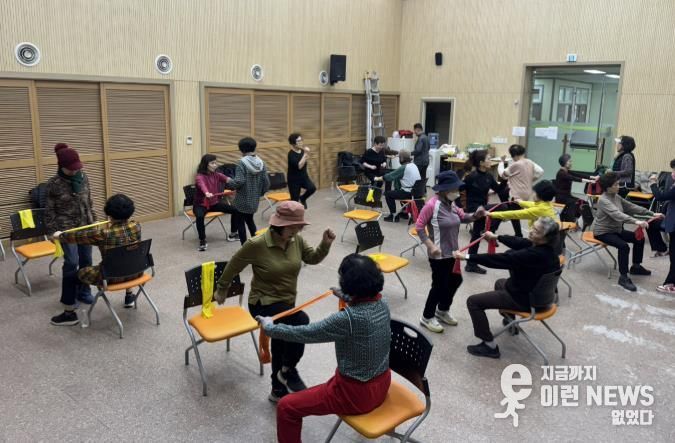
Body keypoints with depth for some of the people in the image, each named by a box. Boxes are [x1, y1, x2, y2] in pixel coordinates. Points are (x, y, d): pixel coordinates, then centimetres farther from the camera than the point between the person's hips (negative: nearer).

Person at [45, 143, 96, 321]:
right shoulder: (54, 184, -12)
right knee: (71, 263, -11)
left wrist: (94, 220, 12)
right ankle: (69, 308, -4)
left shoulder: (84, 177, 1)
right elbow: (50, 211, -6)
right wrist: (53, 231, -11)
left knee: (86, 260, 13)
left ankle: (83, 291, 33)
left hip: (86, 226, 5)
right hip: (67, 229, -5)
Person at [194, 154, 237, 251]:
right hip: (201, 204, -6)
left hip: (215, 203, 6)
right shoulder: (199, 177, -19)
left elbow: (227, 179, -21)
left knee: (235, 209, -7)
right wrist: (207, 193, -67)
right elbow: (202, 185, -44)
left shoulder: (216, 175, -1)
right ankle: (202, 241, -20)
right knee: (199, 216, -38)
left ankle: (232, 234, 11)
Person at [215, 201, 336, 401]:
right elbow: (233, 265, -8)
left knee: (280, 347, 22)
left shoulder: (296, 240, -8)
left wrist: (325, 244, -14)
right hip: (263, 304, -7)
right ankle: (288, 371, -9)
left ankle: (278, 390, 45)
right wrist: (222, 289, 5)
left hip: (286, 302, 7)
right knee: (301, 321, -31)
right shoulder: (257, 244, -23)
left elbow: (313, 258, 7)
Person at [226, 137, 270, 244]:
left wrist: (229, 183, -4)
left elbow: (239, 182, -24)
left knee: (240, 223, 9)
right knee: (250, 221, 25)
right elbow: (266, 182, 1)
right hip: (254, 200, 6)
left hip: (242, 200, -6)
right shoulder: (261, 162, 1)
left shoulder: (242, 163, -17)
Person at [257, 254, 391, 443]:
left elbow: (306, 333, -19)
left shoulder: (348, 319, -31)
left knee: (287, 407, 3)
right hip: (382, 384, 8)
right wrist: (346, 296, 38)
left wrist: (270, 327, -3)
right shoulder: (382, 304, -8)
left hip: (357, 394, -8)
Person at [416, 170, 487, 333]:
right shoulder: (432, 204, -22)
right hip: (439, 255, -9)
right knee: (439, 285, 3)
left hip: (452, 252, 9)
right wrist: (430, 245, -24)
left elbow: (463, 217, 15)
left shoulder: (451, 203, 3)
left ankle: (442, 310, 42)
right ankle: (427, 317, 24)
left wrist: (475, 215, -6)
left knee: (455, 280, 20)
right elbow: (419, 226, -19)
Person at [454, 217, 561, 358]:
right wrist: (496, 237, 18)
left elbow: (501, 259, -34)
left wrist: (467, 257, -30)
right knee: (500, 283, 37)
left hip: (526, 299, -9)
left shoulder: (535, 255, -35)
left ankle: (490, 346, -2)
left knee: (473, 301, -8)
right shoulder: (545, 248, -9)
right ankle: (509, 320, 52)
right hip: (536, 292, 9)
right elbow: (519, 242, 7)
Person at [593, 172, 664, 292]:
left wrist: (651, 214, 1)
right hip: (603, 232, -9)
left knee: (639, 238, 4)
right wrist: (635, 221, -51)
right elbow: (617, 214, -39)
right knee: (624, 246, -29)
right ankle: (623, 277, -20)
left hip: (616, 230, 9)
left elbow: (631, 207, 8)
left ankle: (636, 267, 21)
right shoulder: (603, 200, -24)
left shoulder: (616, 196, 4)